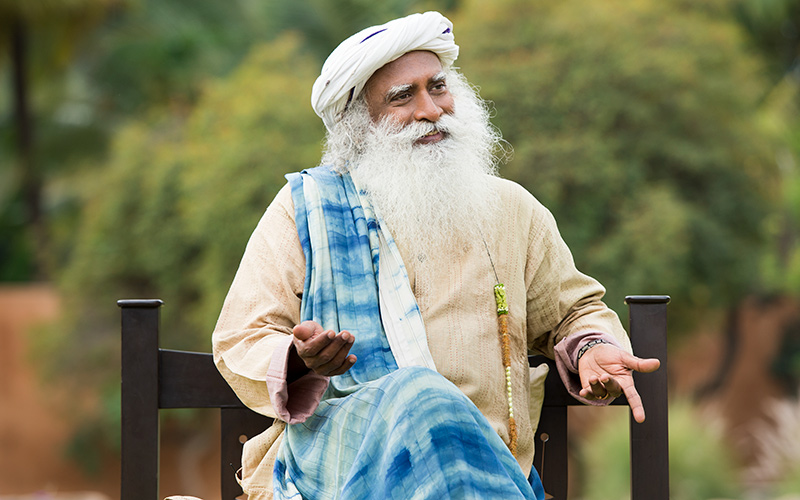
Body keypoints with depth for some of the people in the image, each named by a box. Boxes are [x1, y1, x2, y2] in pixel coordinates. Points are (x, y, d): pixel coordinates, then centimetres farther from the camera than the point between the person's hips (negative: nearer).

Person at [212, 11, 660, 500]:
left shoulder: (511, 209, 20)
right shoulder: (304, 208, 11)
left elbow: (572, 309, 32)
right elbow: (240, 342, 8)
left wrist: (593, 350, 7)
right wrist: (302, 363, -16)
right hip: (330, 446, -2)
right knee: (419, 400, -37)